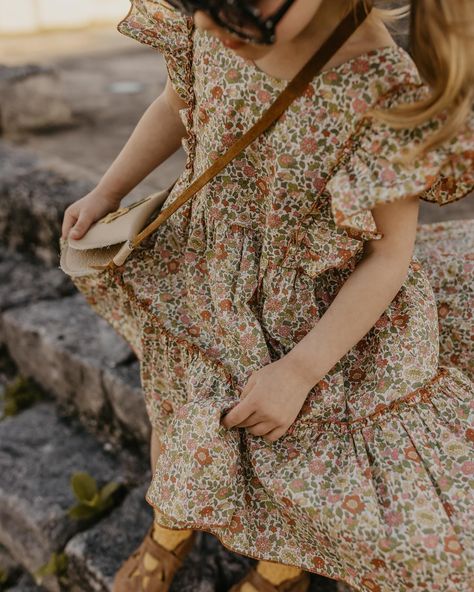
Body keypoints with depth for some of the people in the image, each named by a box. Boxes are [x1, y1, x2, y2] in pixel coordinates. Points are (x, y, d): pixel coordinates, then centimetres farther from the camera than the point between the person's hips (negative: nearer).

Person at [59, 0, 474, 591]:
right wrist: (105, 193, 4)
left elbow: (389, 255, -18)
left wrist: (300, 370, -20)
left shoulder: (388, 93, -27)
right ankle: (169, 529, 45)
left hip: (318, 326, -3)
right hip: (201, 282, 4)